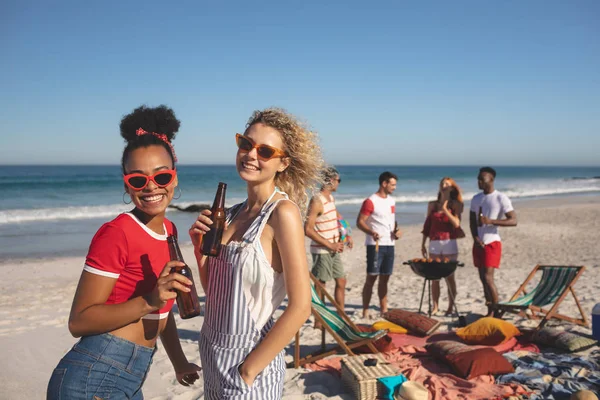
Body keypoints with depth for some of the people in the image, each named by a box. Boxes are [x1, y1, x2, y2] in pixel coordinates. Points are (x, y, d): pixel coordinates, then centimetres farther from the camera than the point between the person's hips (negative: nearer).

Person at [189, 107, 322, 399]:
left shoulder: (283, 212, -17)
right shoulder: (234, 213, 3)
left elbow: (300, 307, -20)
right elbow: (213, 290, 9)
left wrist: (247, 371, -15)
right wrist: (200, 247, -7)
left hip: (247, 358, -7)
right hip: (212, 353, 7)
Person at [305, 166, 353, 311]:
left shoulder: (331, 198, 10)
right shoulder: (317, 201, -18)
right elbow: (308, 229, -23)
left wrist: (347, 236, 11)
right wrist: (330, 245, -22)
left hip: (334, 250, 9)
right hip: (321, 251, -9)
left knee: (341, 281, 14)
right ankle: (318, 321, 14)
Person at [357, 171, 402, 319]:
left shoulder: (391, 200, 14)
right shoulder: (371, 201, -10)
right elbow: (360, 222, -14)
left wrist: (397, 230, 4)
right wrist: (371, 232, -31)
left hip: (389, 244, 7)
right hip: (375, 245, -7)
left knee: (384, 278, 11)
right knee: (371, 278, -5)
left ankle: (384, 310, 18)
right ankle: (365, 311, 2)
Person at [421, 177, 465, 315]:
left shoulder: (455, 204, 4)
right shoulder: (432, 205, 12)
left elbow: (456, 223, -9)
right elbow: (427, 225, 14)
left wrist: (445, 210, -16)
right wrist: (423, 244, 13)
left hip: (449, 243, -3)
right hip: (434, 243, 3)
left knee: (449, 277, -1)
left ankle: (450, 307, 7)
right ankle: (435, 307, 11)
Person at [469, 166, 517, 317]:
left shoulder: (501, 198, -8)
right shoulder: (476, 199, 11)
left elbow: (513, 221, -13)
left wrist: (491, 221, -23)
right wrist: (476, 238, -3)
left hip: (492, 242, -7)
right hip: (478, 243, 7)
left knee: (488, 278, -12)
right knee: (483, 278, 9)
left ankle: (496, 312, -1)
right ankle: (490, 312, 18)